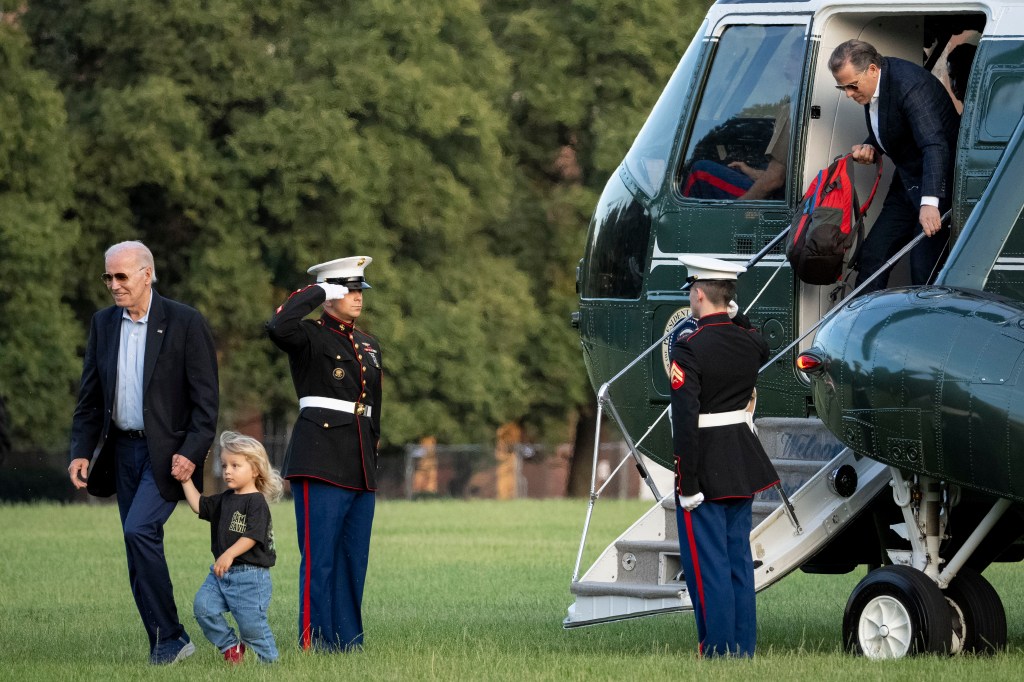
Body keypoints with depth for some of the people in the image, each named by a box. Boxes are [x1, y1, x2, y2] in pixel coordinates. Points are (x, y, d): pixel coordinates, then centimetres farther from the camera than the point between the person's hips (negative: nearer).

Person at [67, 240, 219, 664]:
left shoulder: (185, 323, -8)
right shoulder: (103, 324, 8)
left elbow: (205, 399, -10)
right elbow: (90, 397, 12)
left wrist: (191, 453, -19)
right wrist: (81, 451, 1)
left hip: (168, 450, -6)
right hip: (122, 450, 6)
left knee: (139, 530, -20)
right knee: (141, 549, 5)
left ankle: (168, 638, -13)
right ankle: (167, 644, 11)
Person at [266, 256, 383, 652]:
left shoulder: (369, 346, 19)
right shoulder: (308, 337, -2)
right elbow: (278, 326, -26)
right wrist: (318, 292, -13)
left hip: (360, 470, 7)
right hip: (321, 465, -7)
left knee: (354, 560, 8)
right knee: (319, 559, -8)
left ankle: (348, 644, 13)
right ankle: (314, 645, -7)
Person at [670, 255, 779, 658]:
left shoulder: (689, 349, -18)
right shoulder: (749, 343, 2)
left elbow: (685, 419, -22)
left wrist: (687, 484, -19)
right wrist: (737, 316, 24)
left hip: (706, 469, -7)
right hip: (743, 467, 7)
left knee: (707, 564, -1)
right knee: (739, 561, 13)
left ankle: (718, 652, 1)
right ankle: (743, 650, 17)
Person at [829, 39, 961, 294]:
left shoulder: (910, 85, -27)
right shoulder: (871, 85, 2)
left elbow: (935, 146, -37)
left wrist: (929, 203, -47)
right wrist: (870, 148, -4)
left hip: (938, 184, -10)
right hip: (908, 183, 10)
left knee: (923, 269, -15)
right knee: (872, 254, 8)